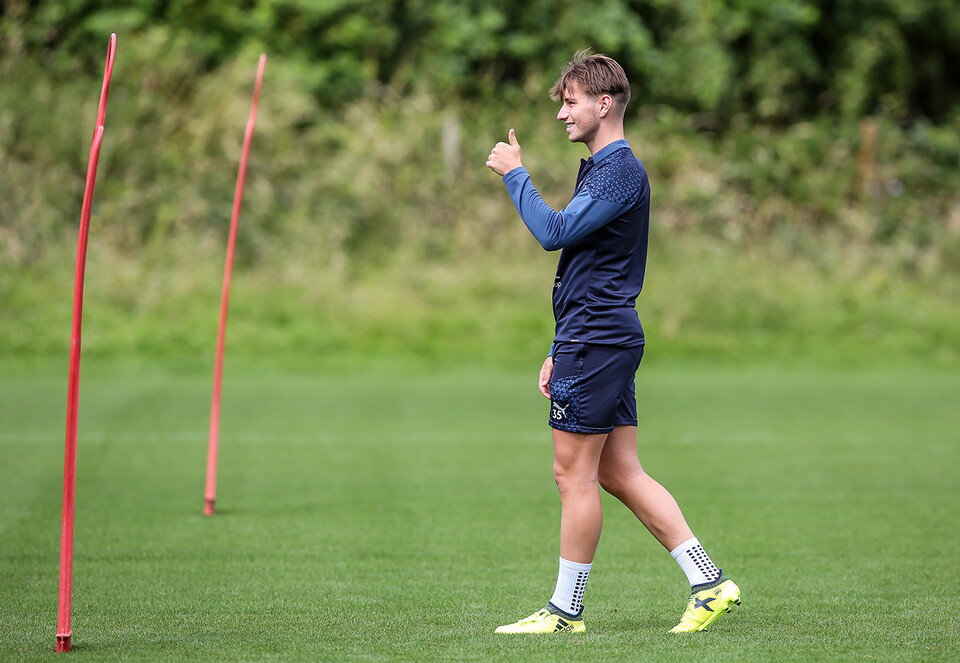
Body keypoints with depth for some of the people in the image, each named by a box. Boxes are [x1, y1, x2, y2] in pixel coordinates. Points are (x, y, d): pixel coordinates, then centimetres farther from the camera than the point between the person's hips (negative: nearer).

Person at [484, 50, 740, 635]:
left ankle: (566, 609, 3)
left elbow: (554, 232, -22)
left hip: (597, 343, -10)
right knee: (621, 475, 9)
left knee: (574, 474, -4)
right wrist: (560, 351, 23)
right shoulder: (603, 169, 20)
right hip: (604, 339, 10)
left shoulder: (620, 170, -12)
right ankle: (710, 584, 7)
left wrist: (515, 174, -11)